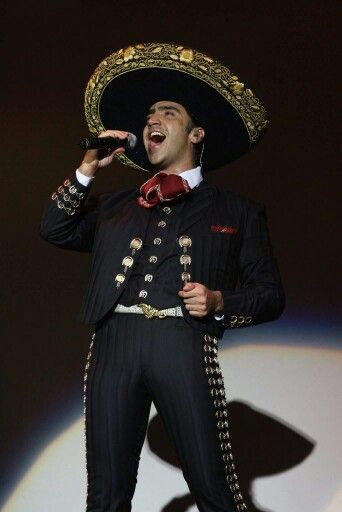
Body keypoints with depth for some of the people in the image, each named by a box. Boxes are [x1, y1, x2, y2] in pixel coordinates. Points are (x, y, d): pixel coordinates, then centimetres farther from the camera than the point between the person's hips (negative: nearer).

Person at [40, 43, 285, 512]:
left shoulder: (237, 211, 14)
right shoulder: (118, 206, 24)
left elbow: (270, 296, 11)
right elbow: (55, 230, 20)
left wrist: (220, 302, -8)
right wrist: (87, 170, 13)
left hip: (184, 345, -3)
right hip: (114, 345, 3)